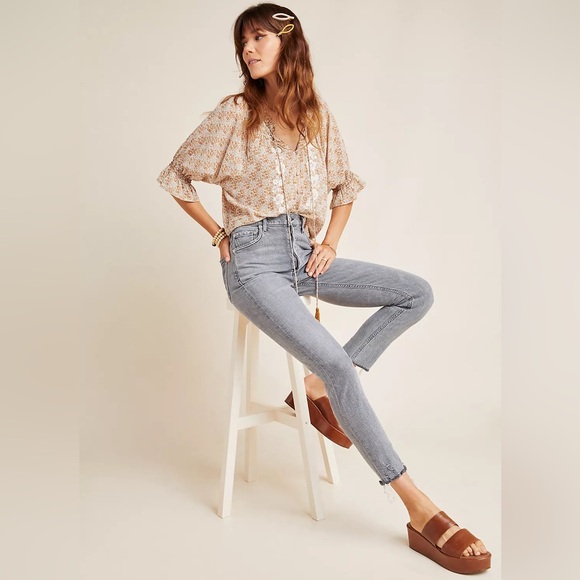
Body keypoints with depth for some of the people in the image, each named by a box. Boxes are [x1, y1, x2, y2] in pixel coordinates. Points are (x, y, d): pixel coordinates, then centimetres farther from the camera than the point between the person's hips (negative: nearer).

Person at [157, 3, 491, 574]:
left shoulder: (317, 114, 11)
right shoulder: (234, 113, 0)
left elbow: (346, 184, 21)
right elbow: (175, 175, 8)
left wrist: (331, 241, 7)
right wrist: (218, 233, 2)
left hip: (306, 255, 6)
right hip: (253, 263, -5)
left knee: (417, 293, -8)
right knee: (334, 360, -25)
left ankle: (316, 387, -8)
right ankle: (420, 510, -18)